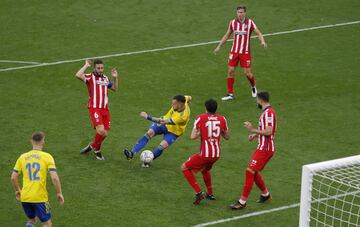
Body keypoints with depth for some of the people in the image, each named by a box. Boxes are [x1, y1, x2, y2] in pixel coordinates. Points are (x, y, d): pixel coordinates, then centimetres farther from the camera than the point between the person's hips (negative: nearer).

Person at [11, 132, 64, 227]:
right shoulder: (47, 157, -5)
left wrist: (17, 190, 23)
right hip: (40, 197, -4)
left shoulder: (22, 157, 5)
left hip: (25, 197, 4)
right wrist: (59, 193, 0)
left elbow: (13, 178, 5)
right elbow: (54, 178, -13)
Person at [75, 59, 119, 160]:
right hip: (94, 108, -6)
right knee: (101, 130, -21)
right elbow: (78, 75, -24)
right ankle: (96, 150, 2)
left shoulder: (105, 78, 16)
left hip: (105, 109, 6)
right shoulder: (90, 77, -4)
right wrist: (86, 66, -13)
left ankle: (92, 146, 27)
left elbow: (114, 88, 28)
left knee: (104, 134, 2)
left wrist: (115, 78, 13)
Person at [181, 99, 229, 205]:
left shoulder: (200, 118, -7)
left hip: (204, 154, -5)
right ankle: (210, 194, 37)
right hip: (217, 154, 5)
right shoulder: (222, 119, 4)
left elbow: (192, 136, -12)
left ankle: (198, 192, 1)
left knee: (185, 168, 13)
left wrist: (200, 132, 5)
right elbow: (227, 137, 14)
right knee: (205, 170, 34)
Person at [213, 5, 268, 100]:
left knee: (247, 73, -3)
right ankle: (230, 94, 8)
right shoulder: (233, 23, 0)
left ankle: (253, 86, 29)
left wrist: (262, 41, -24)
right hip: (234, 51, 3)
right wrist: (219, 46, 14)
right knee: (230, 71, -3)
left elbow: (259, 33, -3)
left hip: (245, 52, -3)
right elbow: (227, 35, 13)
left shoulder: (250, 23, -8)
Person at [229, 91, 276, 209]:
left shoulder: (269, 112, -17)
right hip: (262, 147, 10)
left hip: (265, 149, -10)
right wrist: (255, 135, 12)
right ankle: (265, 194, 35)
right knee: (254, 172, 18)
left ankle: (242, 202, -10)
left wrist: (253, 130, -23)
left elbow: (268, 131, -25)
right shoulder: (266, 112, 13)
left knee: (250, 171, -12)